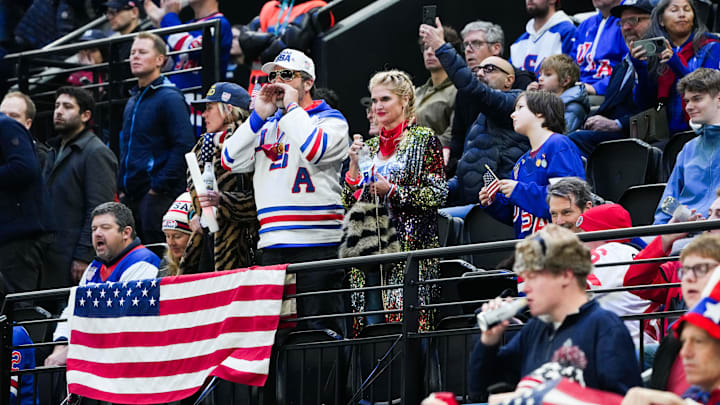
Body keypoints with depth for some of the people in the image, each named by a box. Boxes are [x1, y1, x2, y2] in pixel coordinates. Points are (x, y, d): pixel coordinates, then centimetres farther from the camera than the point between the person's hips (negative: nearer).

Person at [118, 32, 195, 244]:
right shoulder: (133, 101, 19)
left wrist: (160, 186, -18)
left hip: (158, 197, -9)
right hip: (131, 196, 9)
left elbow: (183, 147, -16)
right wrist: (122, 186, 16)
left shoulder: (169, 98, -8)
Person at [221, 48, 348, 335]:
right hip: (271, 245, 6)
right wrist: (259, 116, 3)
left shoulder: (330, 120, 4)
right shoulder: (267, 125, 21)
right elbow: (231, 161, 9)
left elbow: (314, 150, -18)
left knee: (318, 328, -9)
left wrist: (291, 106, -6)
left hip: (317, 245, -6)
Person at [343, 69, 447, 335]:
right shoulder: (369, 146, 18)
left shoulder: (424, 140, 2)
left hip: (411, 246, -5)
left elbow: (438, 194, -6)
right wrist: (354, 166, 2)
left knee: (405, 321, -15)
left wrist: (391, 191, -11)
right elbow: (350, 204, 16)